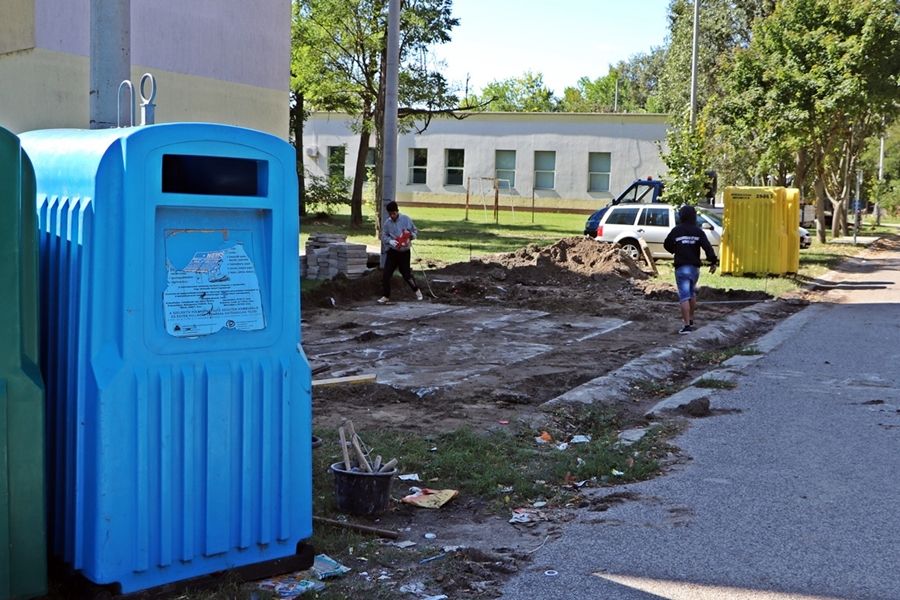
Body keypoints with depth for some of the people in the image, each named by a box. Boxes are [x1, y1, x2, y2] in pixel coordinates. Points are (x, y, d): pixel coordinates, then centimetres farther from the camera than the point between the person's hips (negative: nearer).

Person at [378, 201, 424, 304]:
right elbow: (383, 236, 1)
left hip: (404, 252, -2)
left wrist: (410, 236, -17)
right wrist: (390, 241, -19)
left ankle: (417, 290, 29)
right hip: (392, 251, 2)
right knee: (386, 274, -5)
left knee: (406, 273, 4)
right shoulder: (387, 223, -3)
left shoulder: (406, 219, -6)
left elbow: (415, 231, 4)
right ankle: (385, 296, 4)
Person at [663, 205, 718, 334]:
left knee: (684, 296, -7)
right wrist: (713, 262, -10)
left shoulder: (676, 231, -4)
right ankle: (690, 319, 32)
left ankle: (687, 325, -14)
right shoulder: (698, 231, -1)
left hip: (681, 267, -3)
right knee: (692, 293, 23)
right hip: (695, 267, 3)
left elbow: (667, 245, 7)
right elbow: (708, 247, -12)